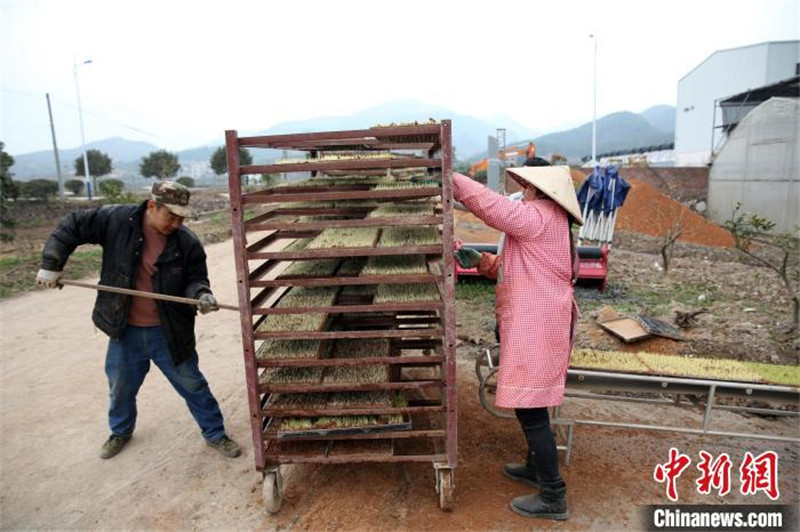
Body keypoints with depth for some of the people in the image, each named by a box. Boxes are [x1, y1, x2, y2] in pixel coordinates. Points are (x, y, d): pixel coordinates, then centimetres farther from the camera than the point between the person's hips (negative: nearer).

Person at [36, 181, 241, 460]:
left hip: (169, 332, -2)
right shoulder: (116, 219, -12)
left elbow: (195, 280, -7)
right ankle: (121, 431, 53)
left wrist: (201, 294, -29)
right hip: (125, 330, 2)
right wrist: (52, 264, -5)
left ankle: (215, 434, 29)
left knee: (192, 385, 10)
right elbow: (71, 226, 0)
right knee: (120, 386, 24)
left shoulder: (188, 243, -15)